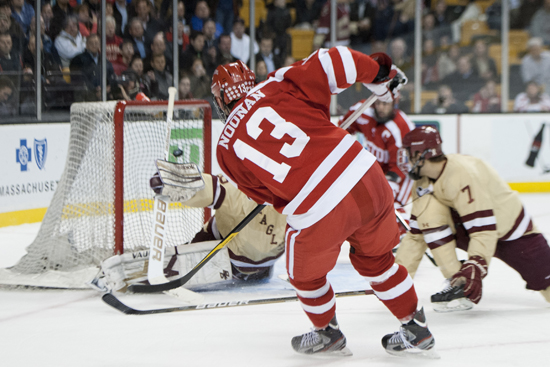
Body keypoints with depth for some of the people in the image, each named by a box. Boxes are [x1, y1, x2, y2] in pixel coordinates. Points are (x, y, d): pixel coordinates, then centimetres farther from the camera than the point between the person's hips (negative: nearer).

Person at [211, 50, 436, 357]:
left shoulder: (226, 150, 10)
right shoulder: (276, 87, 8)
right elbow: (331, 63, -2)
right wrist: (377, 72, 13)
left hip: (318, 215, -3)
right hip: (366, 175, 3)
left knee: (305, 274, 29)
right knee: (375, 258, 30)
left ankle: (328, 334, 48)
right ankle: (416, 329, 37)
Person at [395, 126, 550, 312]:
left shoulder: (461, 174, -30)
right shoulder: (424, 184, -3)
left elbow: (484, 230, -35)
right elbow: (417, 234, 1)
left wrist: (474, 270, -43)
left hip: (513, 233, -6)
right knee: (427, 209, -19)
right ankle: (458, 283, -19)